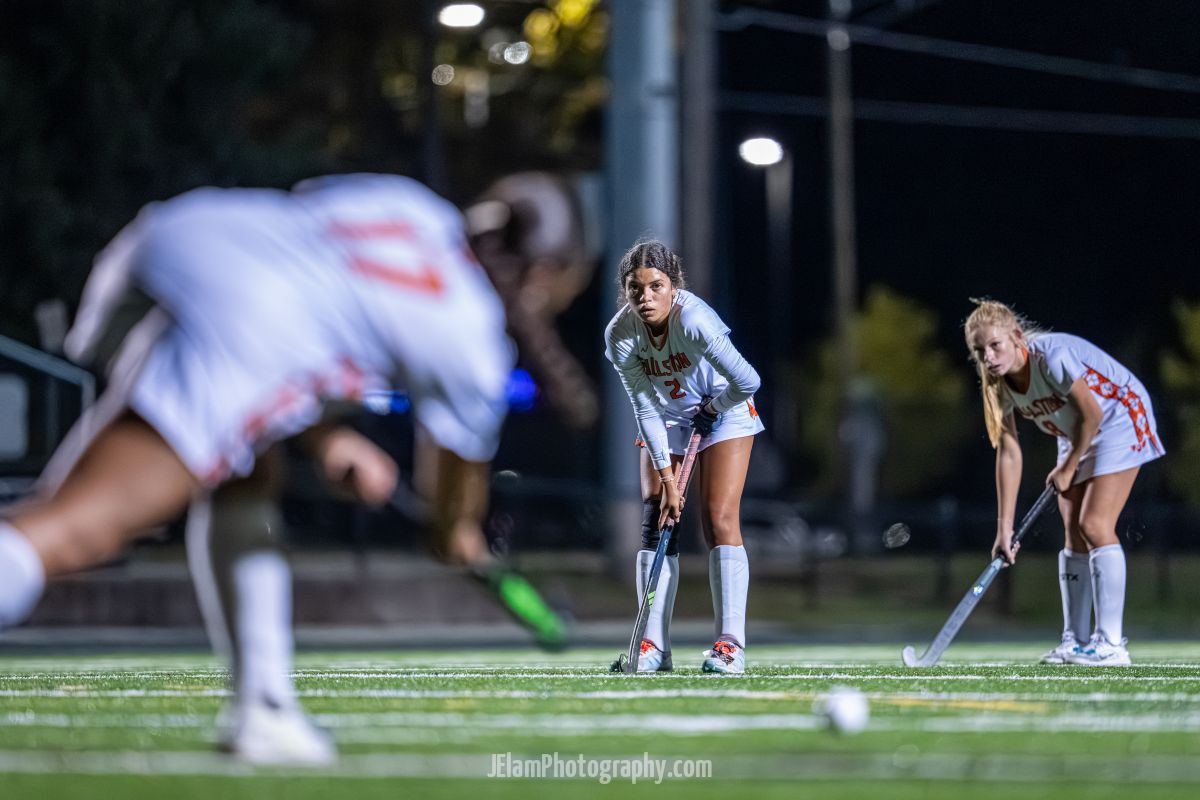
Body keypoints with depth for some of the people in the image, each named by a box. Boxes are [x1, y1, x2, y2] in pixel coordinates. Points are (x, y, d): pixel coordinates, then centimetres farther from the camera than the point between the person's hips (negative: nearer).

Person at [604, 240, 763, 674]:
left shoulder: (693, 320, -34)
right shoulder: (620, 336, -21)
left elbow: (747, 381, -34)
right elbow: (647, 410, -17)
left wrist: (713, 407, -15)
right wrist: (666, 478, -20)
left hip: (723, 412, -4)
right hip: (666, 418, 4)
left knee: (719, 519, -14)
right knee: (655, 520, -5)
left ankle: (730, 642, -14)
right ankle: (654, 646, -3)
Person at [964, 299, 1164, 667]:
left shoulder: (1051, 357, -32)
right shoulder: (999, 384, -9)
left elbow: (1092, 414, -24)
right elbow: (1008, 453, -6)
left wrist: (1068, 467, -10)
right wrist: (1004, 528, -9)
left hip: (1119, 421, -8)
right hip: (1076, 436, 8)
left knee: (1094, 524, -18)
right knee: (1073, 533, 4)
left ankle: (1111, 643, -21)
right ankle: (1076, 641, 11)